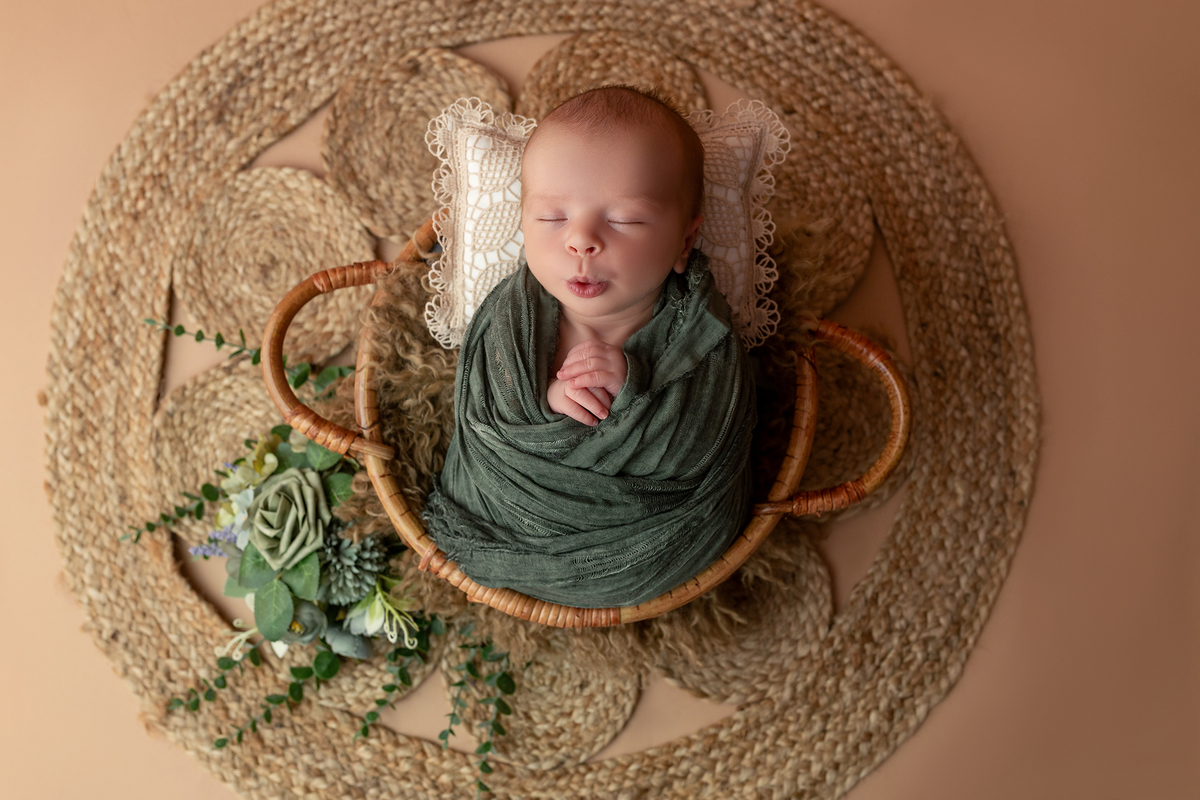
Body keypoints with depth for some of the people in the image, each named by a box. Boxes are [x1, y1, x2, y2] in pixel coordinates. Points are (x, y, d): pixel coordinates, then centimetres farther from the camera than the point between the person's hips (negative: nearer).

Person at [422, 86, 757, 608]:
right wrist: (543, 401, -34)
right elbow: (477, 412, -13)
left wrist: (633, 394, -39)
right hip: (507, 507, 1)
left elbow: (694, 450, -23)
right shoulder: (513, 312, -15)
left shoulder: (697, 330, -21)